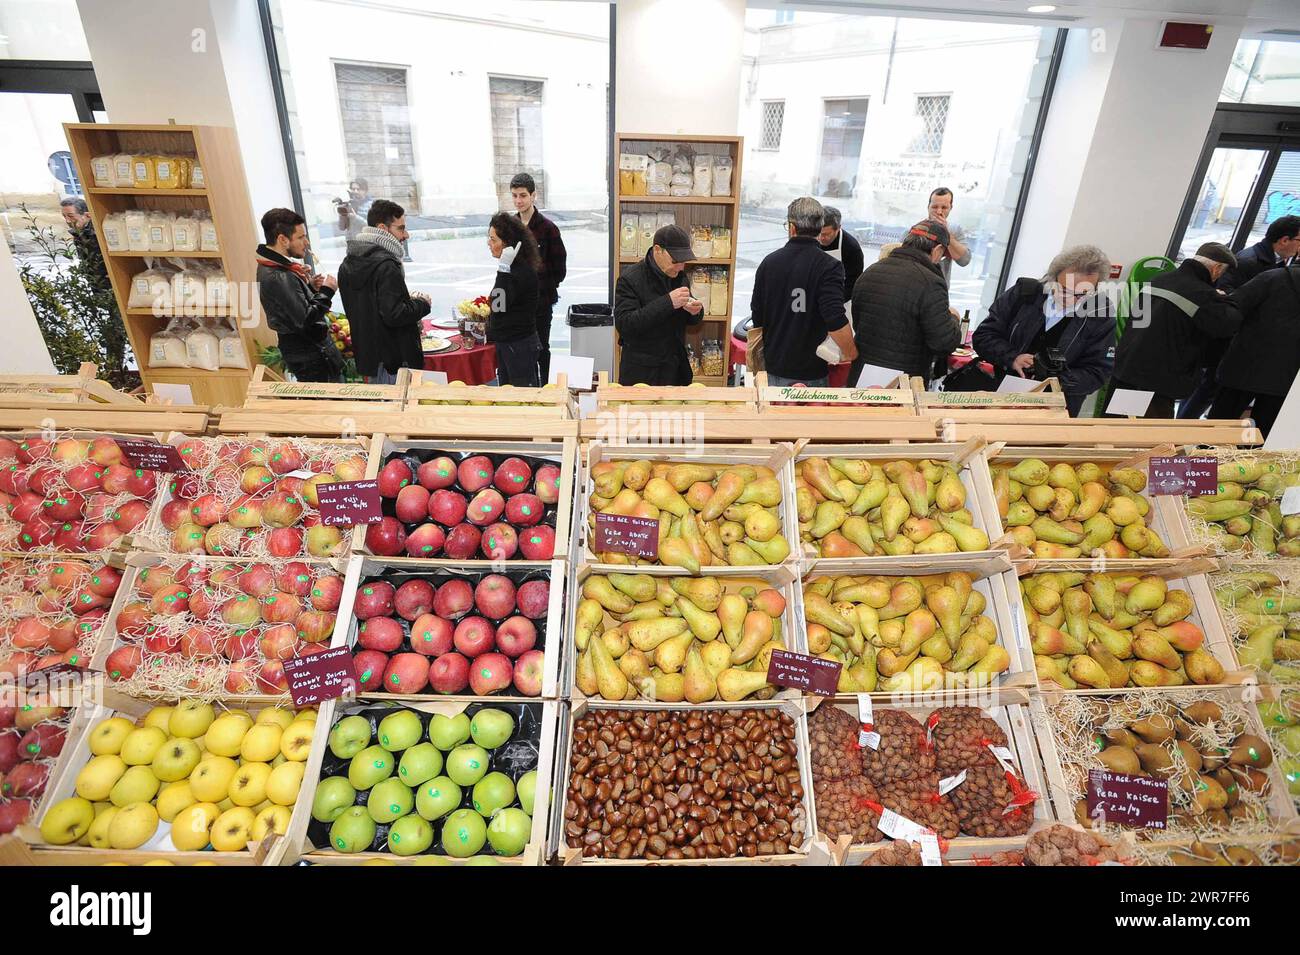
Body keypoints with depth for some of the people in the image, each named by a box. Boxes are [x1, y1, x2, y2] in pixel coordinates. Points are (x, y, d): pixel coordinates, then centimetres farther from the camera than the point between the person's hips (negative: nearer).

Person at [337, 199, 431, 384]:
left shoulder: (347, 263, 10)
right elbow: (394, 315, -25)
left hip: (367, 359, 9)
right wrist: (421, 304, -7)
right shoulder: (386, 266, -19)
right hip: (395, 362, -9)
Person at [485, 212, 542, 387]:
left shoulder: (523, 272, -20)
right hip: (505, 343, 10)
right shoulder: (513, 268, 10)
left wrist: (503, 269, -28)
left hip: (519, 345, -10)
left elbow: (499, 305, -25)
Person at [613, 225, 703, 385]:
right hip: (641, 372, -5)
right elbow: (623, 325, -25)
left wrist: (695, 312, -8)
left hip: (676, 369, 6)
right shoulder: (629, 279, -14)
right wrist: (667, 302, -30)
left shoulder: (679, 276, 6)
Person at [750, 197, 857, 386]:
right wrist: (850, 354, -10)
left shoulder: (769, 262, 1)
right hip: (811, 373, -4)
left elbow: (757, 316, 8)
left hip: (774, 367, 4)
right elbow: (836, 320, -24)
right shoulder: (829, 267, -14)